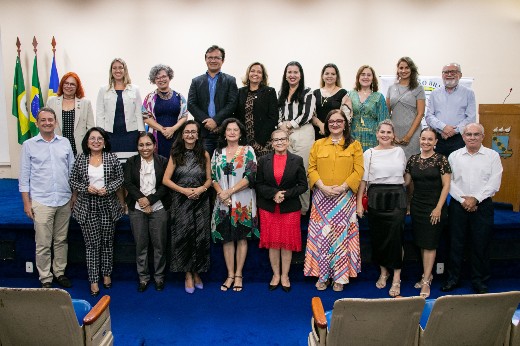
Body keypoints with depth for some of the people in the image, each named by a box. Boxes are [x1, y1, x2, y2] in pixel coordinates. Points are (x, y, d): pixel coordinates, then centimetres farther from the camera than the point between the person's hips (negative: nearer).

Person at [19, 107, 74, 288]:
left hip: (64, 201, 3)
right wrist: (26, 203, -3)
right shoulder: (29, 145, 0)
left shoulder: (65, 143, 6)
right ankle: (45, 278, 16)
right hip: (41, 202, -2)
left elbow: (72, 171, 10)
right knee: (43, 244, 3)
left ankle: (60, 272, 26)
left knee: (61, 240, 13)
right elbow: (24, 176, 0)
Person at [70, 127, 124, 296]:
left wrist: (107, 189, -13)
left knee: (107, 242, 11)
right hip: (87, 207, 0)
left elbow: (120, 178, 3)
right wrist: (86, 188, -14)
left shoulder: (112, 158, -1)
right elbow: (73, 180, 4)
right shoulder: (81, 159, 1)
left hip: (108, 206, 1)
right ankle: (93, 280, 12)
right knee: (92, 244, 2)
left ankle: (107, 274, 29)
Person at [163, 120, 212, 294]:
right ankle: (188, 275, 13)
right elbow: (166, 179, 0)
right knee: (183, 236, -1)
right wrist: (184, 190, -12)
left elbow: (209, 180, 8)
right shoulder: (176, 155, 3)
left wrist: (201, 189, -12)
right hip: (181, 202, -1)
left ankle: (197, 273, 20)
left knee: (200, 237, 3)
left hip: (201, 201, 1)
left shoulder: (204, 154, 5)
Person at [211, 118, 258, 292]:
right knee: (227, 238, 6)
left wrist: (229, 191, -13)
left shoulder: (248, 151, 0)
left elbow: (250, 176, -9)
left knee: (241, 237, 3)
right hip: (223, 202, 3)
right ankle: (230, 275, 17)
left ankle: (238, 274, 15)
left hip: (243, 202, -3)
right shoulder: (218, 152, 10)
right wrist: (221, 193, -10)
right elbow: (212, 176, 8)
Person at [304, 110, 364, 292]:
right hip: (321, 197, 1)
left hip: (344, 198, -1)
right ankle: (322, 275, 12)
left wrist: (342, 187, -13)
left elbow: (358, 170, -1)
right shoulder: (318, 144, 11)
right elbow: (311, 168, 5)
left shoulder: (354, 145, 7)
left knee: (342, 235, 1)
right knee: (321, 235, 1)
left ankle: (340, 277, 12)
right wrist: (322, 186, -10)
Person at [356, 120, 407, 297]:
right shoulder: (369, 153, 4)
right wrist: (359, 202, -3)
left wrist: (406, 197, 16)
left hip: (397, 198, 0)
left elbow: (405, 174, 19)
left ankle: (396, 279, 2)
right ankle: (383, 272, 25)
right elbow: (363, 179, 2)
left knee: (395, 236, -7)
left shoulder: (400, 151, 8)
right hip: (376, 198, 0)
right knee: (377, 236, 6)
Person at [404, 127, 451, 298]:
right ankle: (427, 274, 26)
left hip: (434, 207, -4)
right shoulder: (413, 160, 5)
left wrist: (438, 208, -13)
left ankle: (426, 281, 7)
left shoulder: (441, 160, -7)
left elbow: (446, 185, -8)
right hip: (417, 207, 4)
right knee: (422, 243, 12)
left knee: (430, 244, 0)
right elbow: (407, 182, 10)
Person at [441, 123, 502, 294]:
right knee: (455, 243, 6)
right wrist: (463, 200, -10)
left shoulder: (492, 156, 3)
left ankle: (480, 282, 18)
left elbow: (494, 184, -5)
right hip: (458, 205, 1)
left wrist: (475, 199, -13)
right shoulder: (454, 156, 7)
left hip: (482, 205, -1)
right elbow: (449, 182, 0)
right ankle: (452, 279, 18)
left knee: (481, 246, 5)